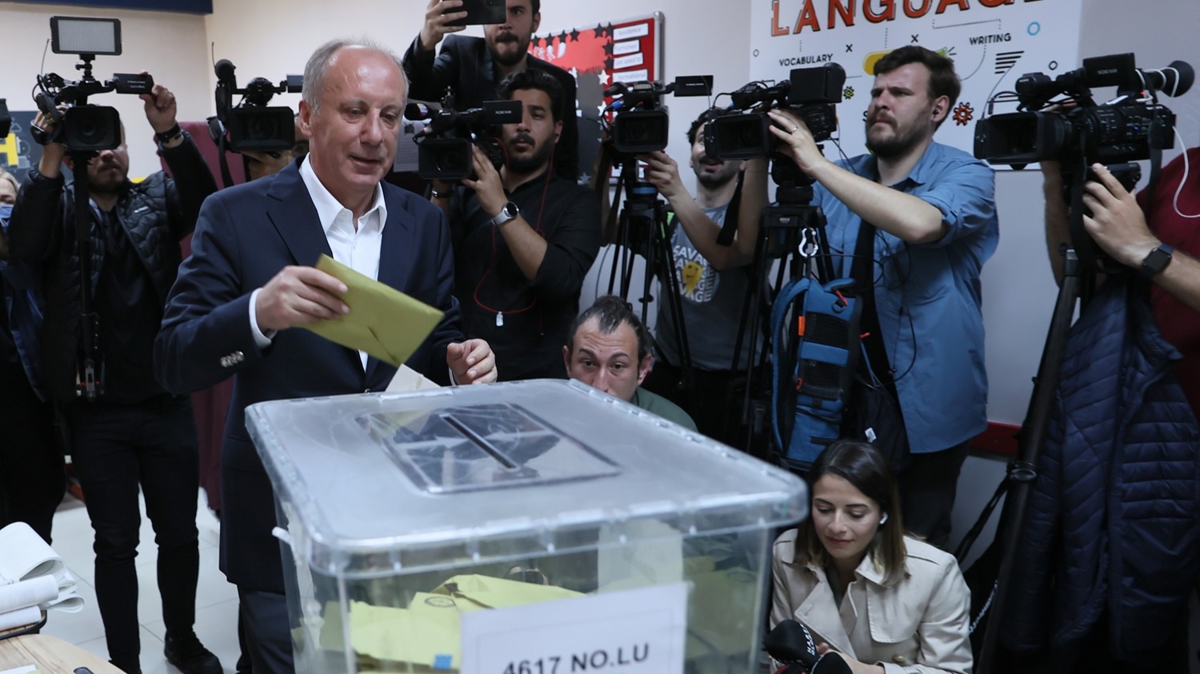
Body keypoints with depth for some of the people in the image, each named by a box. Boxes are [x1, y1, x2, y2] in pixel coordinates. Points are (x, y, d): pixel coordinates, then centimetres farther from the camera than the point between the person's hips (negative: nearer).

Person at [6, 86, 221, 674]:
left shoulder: (157, 197, 6)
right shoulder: (60, 207, 3)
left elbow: (204, 206, -14)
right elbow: (25, 246, -16)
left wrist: (169, 135, -26)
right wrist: (50, 157, -21)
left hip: (166, 401, 1)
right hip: (96, 411, -1)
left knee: (180, 533, 12)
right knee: (115, 543, 9)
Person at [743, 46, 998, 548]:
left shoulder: (966, 176, -9)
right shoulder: (842, 179, 7)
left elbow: (920, 223, -32)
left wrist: (815, 162, -28)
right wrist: (758, 159, -11)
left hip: (924, 411, -4)